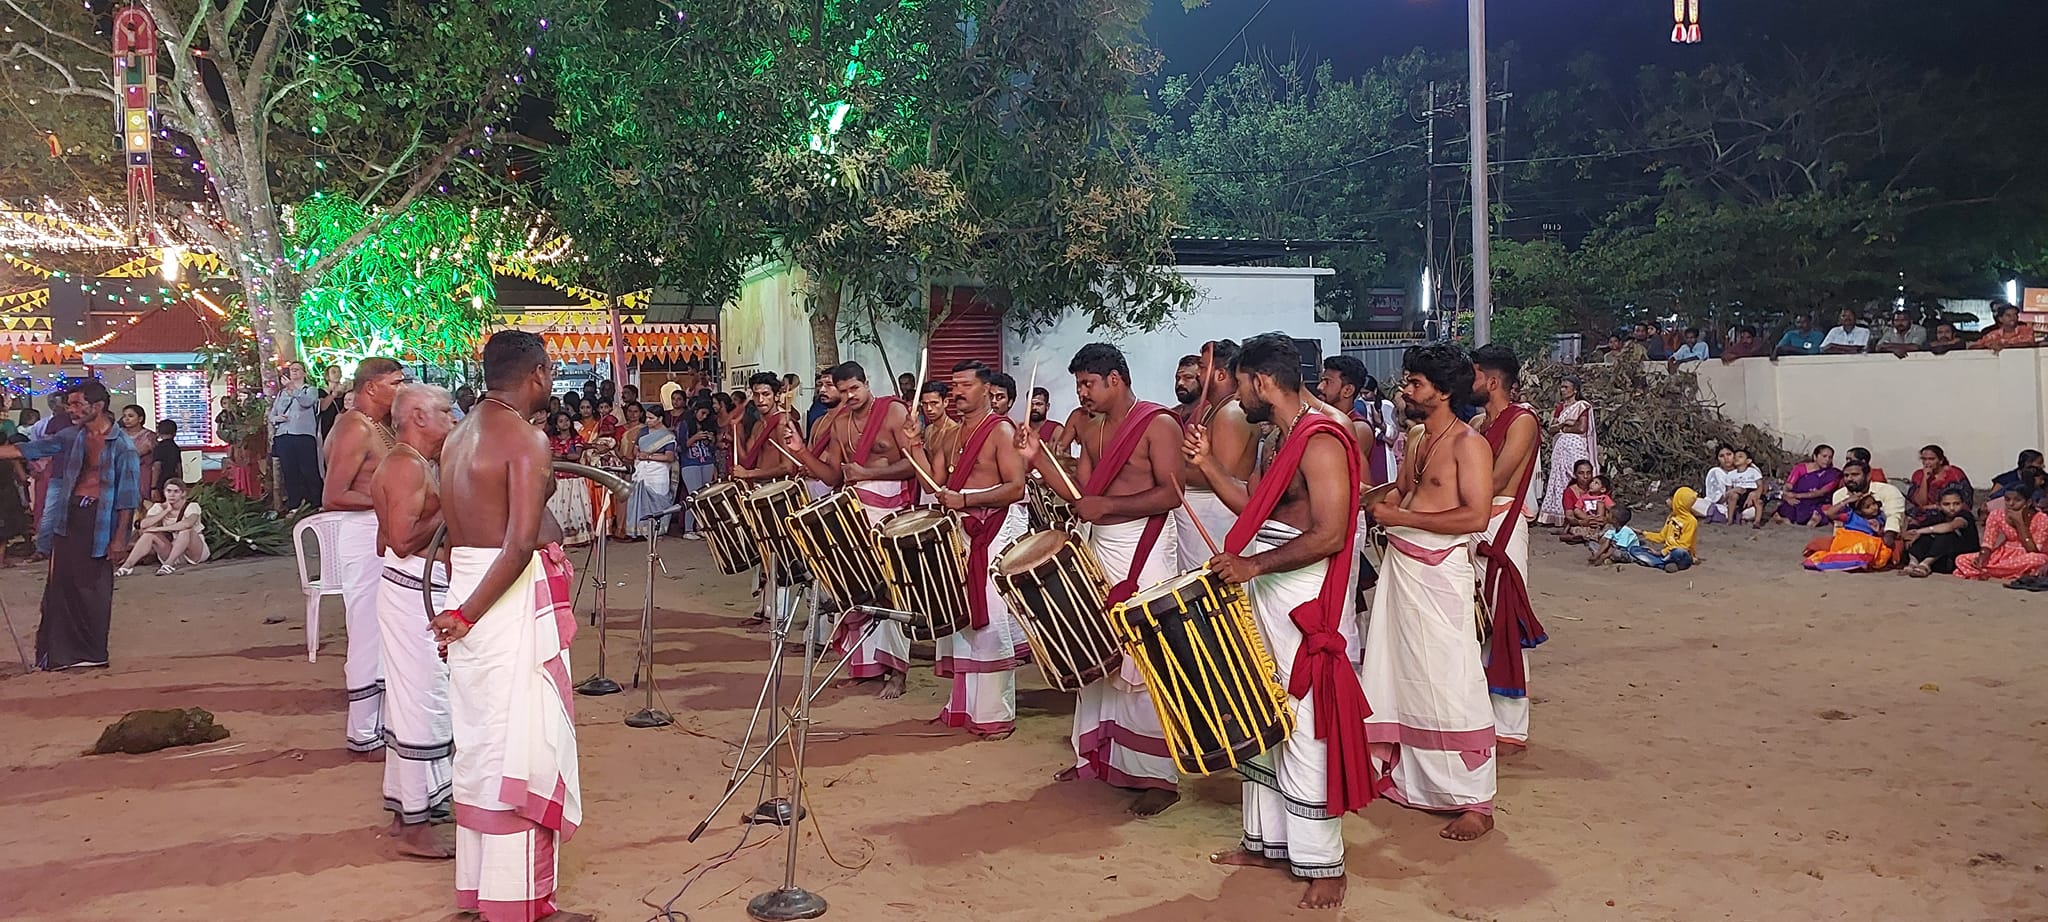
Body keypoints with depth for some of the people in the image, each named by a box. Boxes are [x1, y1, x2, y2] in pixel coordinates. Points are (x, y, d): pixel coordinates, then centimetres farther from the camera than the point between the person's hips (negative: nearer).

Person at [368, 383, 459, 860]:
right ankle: (416, 825, 1)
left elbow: (390, 536, 18)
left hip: (415, 588, 11)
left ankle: (407, 807, 26)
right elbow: (403, 540, -24)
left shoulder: (409, 462, 16)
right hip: (415, 591, -11)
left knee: (411, 698, 16)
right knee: (423, 701, -6)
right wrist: (449, 511, -16)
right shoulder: (410, 466, -16)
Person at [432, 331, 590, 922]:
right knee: (524, 748, -2)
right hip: (515, 598, -9)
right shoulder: (525, 439, -15)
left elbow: (454, 536, 16)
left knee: (483, 743, 16)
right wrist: (468, 614, -19)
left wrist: (462, 606, 18)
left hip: (468, 590, 9)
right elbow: (521, 541, -26)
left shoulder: (459, 438, 13)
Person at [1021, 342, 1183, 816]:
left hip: (1144, 554, -8)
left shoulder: (1158, 424, -9)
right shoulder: (1092, 431, 14)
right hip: (1100, 550, 8)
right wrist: (1037, 458, 1)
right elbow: (1081, 494, 10)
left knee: (1145, 665, -7)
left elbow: (1171, 494, -17)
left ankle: (1160, 776, -1)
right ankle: (1096, 754, 26)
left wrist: (1105, 505, -20)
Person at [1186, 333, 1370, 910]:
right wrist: (1207, 463, 6)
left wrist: (1252, 565, -20)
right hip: (1263, 604, 10)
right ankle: (1269, 841, 29)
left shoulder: (1321, 441, -19)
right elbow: (1252, 503, 17)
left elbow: (1329, 536, -25)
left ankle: (1323, 863, 9)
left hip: (1304, 611, -10)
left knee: (1306, 734, -2)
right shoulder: (1285, 438, 12)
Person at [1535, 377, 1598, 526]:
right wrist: (1564, 423, -8)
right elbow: (1551, 429, 9)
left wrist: (1562, 428, -2)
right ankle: (1558, 515, 1)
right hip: (1559, 446, 6)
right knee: (1559, 480, 2)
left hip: (1575, 446, -6)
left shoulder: (1582, 406, 1)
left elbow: (1581, 428, -11)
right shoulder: (1559, 408, 18)